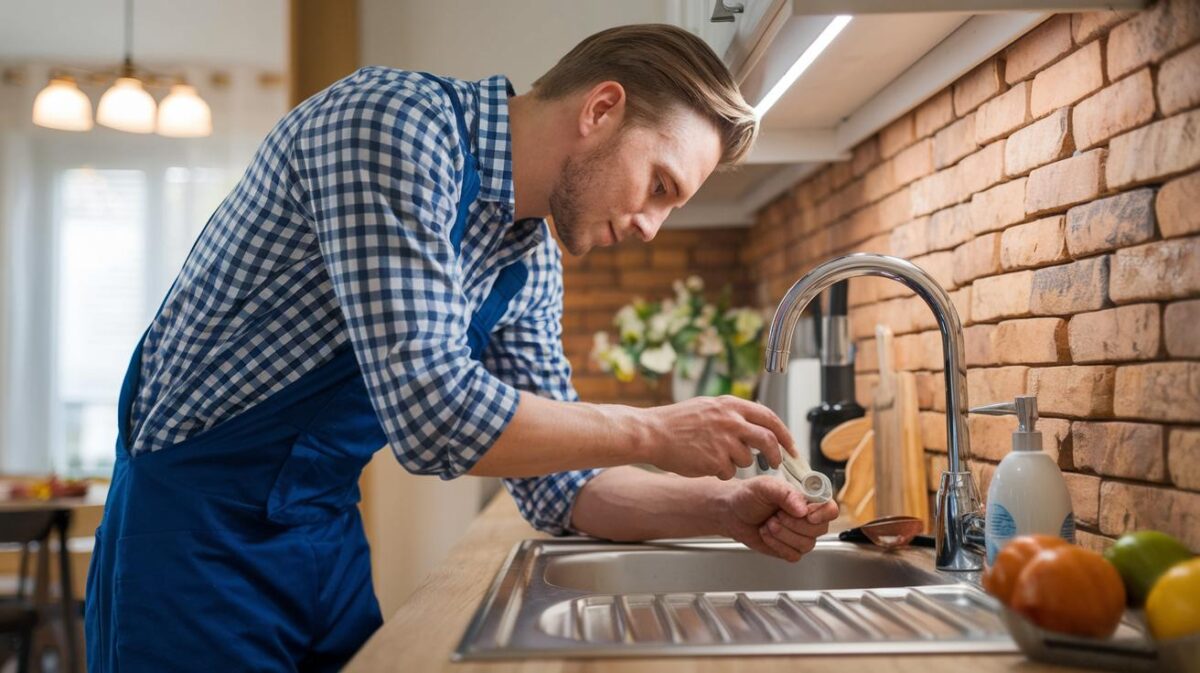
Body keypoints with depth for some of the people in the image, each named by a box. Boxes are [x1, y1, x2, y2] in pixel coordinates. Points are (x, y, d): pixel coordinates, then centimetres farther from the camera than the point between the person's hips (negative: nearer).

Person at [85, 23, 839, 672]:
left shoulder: (532, 263, 2)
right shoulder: (395, 120, -22)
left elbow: (557, 484, 7)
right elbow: (431, 413, -31)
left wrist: (725, 509, -6)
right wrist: (652, 432, -20)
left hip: (330, 540, 7)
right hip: (203, 529, -7)